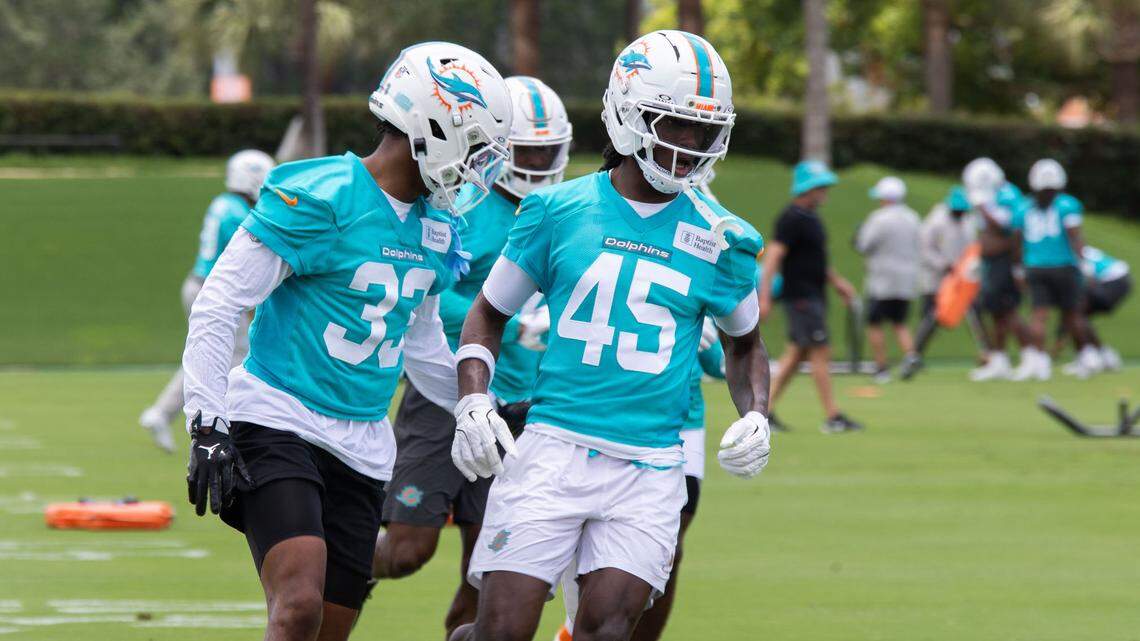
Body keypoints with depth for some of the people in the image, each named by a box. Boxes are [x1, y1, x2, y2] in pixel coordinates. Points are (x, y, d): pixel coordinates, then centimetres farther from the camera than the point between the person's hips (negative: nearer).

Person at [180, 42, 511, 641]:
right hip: (279, 425, -8)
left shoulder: (434, 228, 12)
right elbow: (217, 309, -14)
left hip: (363, 450, 8)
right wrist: (208, 427, -18)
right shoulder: (319, 198, -14)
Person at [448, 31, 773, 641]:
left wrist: (755, 416, 5)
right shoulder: (558, 212, 3)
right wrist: (472, 402, -2)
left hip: (648, 470, 1)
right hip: (554, 448, -1)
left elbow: (743, 342, 24)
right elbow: (489, 314, 13)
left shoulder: (720, 240, 6)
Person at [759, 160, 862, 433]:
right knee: (820, 353, -8)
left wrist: (837, 281, 29)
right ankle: (833, 417, -7)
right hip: (801, 295, -10)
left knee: (796, 354, 11)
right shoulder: (793, 219, -14)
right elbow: (774, 255, -20)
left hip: (814, 295, 10)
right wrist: (764, 296, -26)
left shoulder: (810, 218, 16)